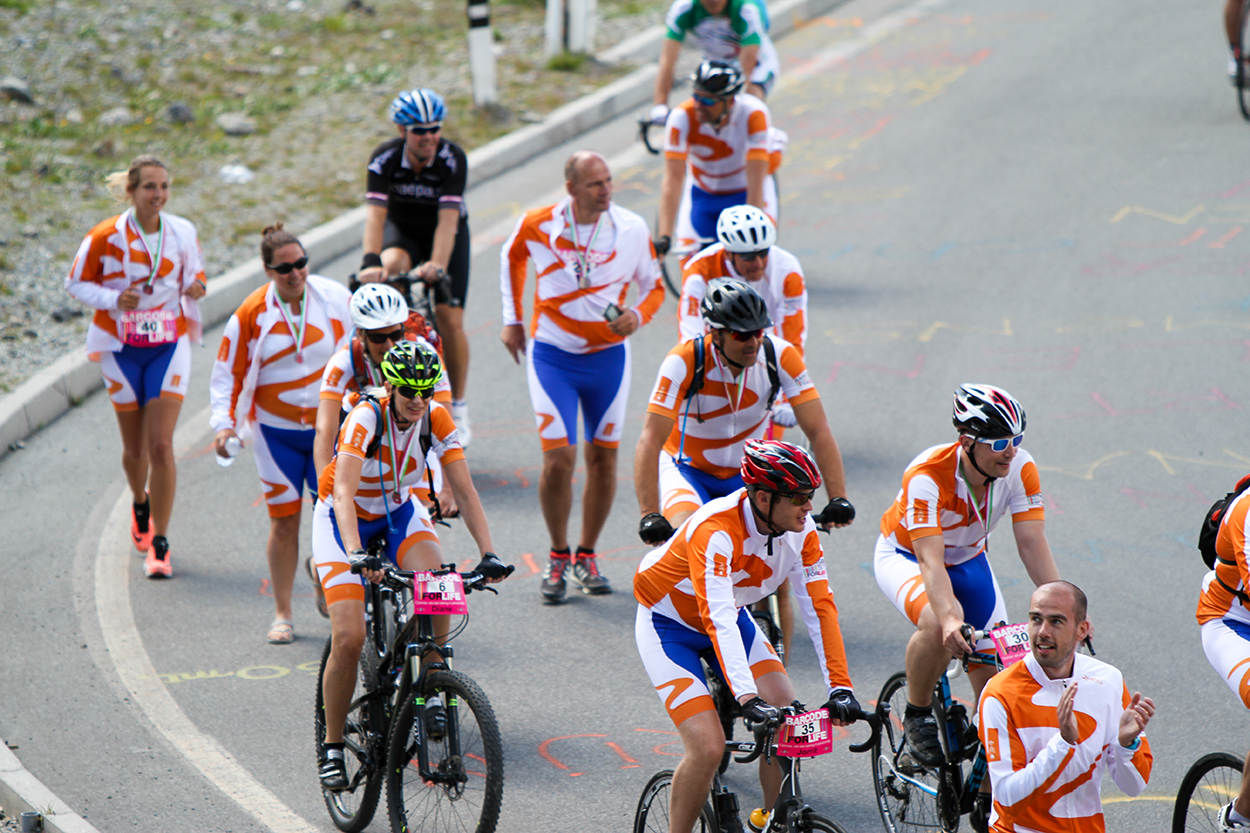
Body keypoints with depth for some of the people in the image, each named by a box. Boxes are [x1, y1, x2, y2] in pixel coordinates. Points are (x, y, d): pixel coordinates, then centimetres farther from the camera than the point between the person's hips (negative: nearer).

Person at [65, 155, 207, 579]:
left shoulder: (183, 232, -4)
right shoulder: (106, 237, -11)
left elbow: (194, 273, 11)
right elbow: (76, 282, -2)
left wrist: (194, 288, -12)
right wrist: (114, 298, -19)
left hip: (169, 345, 0)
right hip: (121, 347, 0)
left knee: (161, 445, -11)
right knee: (135, 447, 11)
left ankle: (159, 545, -5)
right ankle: (140, 505, 46)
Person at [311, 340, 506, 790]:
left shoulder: (436, 418, -18)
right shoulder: (366, 418, -31)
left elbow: (465, 492, -17)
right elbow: (344, 493, -41)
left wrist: (489, 554, -29)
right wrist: (356, 556, -56)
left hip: (399, 510, 3)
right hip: (343, 518, -3)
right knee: (349, 639, -16)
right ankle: (332, 748, 0)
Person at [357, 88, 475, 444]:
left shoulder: (452, 158, -28)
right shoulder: (384, 158, -26)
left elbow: (447, 219, -36)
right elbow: (375, 214, -34)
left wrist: (437, 265, -51)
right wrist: (371, 261, -50)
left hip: (447, 235, -1)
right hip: (402, 230, 1)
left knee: (450, 318, -11)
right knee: (391, 266, -36)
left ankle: (458, 408, 4)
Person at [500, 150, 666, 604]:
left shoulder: (630, 228, -9)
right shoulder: (538, 225, -11)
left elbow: (653, 286, 4)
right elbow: (512, 258, 12)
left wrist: (636, 316, -17)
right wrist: (512, 319, 12)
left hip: (607, 357, 2)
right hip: (552, 357, -2)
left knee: (602, 460, 6)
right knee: (559, 459, -12)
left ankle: (586, 556, 24)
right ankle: (558, 555, 9)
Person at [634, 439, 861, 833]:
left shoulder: (800, 531, -18)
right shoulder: (716, 530, -36)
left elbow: (820, 608, -19)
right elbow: (717, 619, -45)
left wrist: (840, 686, -29)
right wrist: (747, 697, -55)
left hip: (732, 617, 6)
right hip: (669, 624, -6)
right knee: (708, 748, -20)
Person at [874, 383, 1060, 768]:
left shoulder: (1020, 468, -23)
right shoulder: (928, 476, -36)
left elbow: (1033, 544, -24)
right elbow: (930, 562, -42)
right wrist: (950, 619, -58)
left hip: (968, 561, 5)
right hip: (906, 558, -5)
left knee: (995, 673, -4)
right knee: (939, 625, -37)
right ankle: (917, 715, -10)